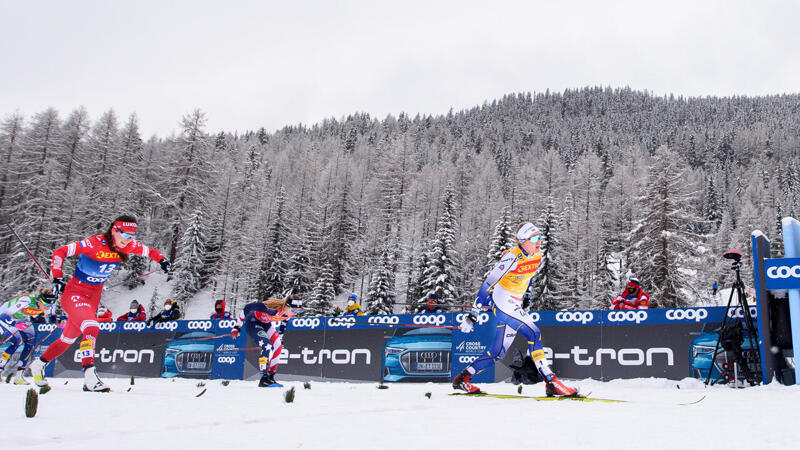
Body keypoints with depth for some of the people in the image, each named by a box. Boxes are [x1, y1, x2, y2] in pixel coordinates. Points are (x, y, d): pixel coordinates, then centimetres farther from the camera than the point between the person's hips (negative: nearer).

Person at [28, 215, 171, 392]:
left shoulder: (128, 246, -8)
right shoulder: (94, 243, -24)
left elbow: (148, 251, 9)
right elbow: (60, 252, -19)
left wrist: (162, 260, -9)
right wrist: (57, 279, -27)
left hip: (94, 297, 6)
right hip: (74, 293, -6)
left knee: (68, 339, 19)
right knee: (92, 328, -29)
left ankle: (39, 364, 41)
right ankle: (89, 375, -27)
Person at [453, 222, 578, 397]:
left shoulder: (538, 255, 2)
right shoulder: (512, 257, -22)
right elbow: (489, 283, -20)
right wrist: (473, 313, -20)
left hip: (514, 305, 9)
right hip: (504, 304, -9)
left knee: (498, 352, 11)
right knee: (534, 335, -16)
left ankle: (463, 378, 19)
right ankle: (551, 383, -12)